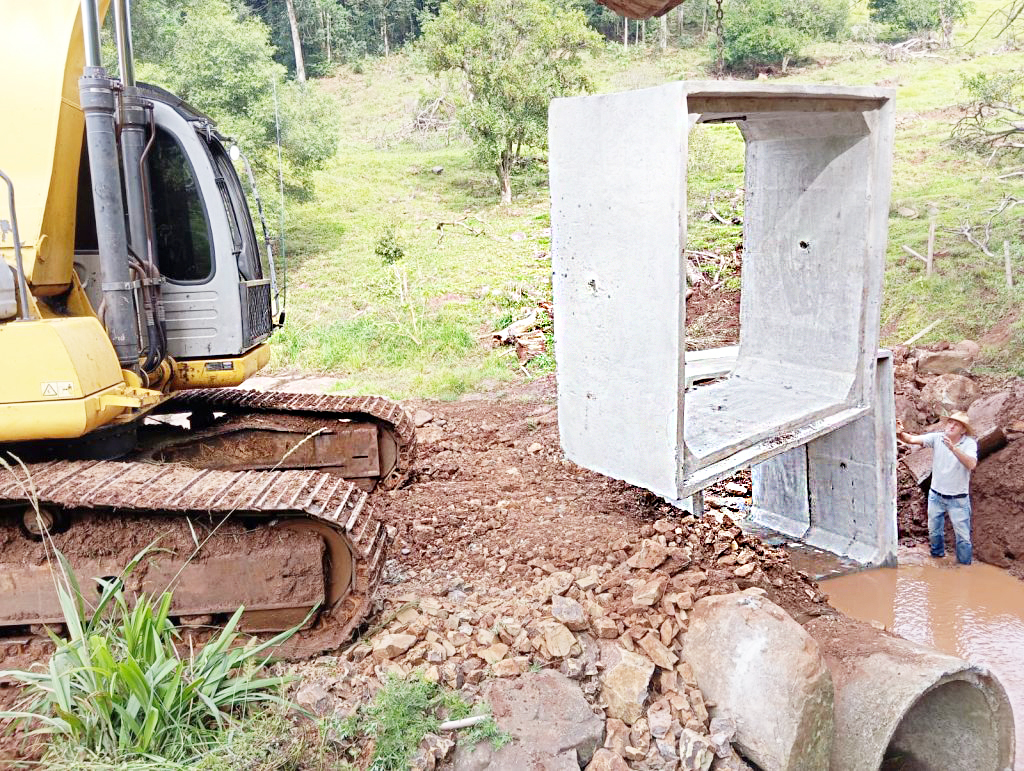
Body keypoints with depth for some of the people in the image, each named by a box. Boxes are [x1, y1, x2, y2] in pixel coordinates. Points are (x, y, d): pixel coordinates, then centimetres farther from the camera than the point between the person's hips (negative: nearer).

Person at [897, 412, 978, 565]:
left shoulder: (969, 443, -16)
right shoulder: (937, 438, -10)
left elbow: (971, 464, -34)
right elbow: (912, 439, -22)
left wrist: (953, 448, -47)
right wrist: (900, 434, -44)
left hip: (958, 499, -3)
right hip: (936, 495, 3)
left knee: (963, 536, 8)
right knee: (934, 531, 20)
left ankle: (964, 567, 27)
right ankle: (937, 555, 45)